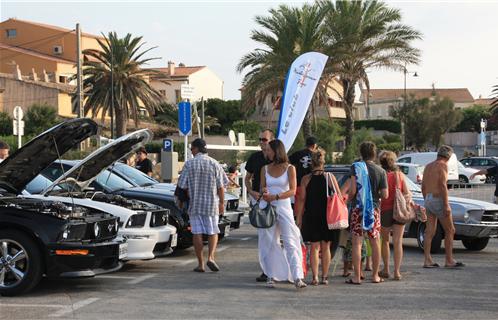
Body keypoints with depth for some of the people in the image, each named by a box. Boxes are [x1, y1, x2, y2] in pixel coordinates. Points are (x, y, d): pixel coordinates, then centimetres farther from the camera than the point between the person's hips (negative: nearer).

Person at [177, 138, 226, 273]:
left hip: (194, 204, 0)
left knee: (197, 233, 4)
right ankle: (211, 257, -7)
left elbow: (183, 186, 0)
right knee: (213, 232, 11)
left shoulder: (189, 164, -3)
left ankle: (200, 264, 4)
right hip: (212, 204, 0)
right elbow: (221, 186, -2)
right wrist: (222, 203, 8)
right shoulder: (214, 164, -1)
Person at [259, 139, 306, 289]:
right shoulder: (265, 169, 10)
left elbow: (292, 190, -5)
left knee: (290, 242, -10)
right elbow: (262, 187, 14)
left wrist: (275, 196, -17)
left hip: (284, 207, -3)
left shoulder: (289, 168, 0)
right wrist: (264, 192, -11)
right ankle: (271, 276, 12)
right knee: (269, 243, 3)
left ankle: (297, 277, -15)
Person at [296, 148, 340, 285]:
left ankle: (315, 277, 0)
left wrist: (299, 218, 1)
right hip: (328, 216, 1)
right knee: (326, 247, 10)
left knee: (315, 247, 6)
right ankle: (325, 277, 12)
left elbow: (301, 200, -5)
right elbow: (339, 197, -2)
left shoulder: (306, 179, -4)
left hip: (312, 216, 0)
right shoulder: (330, 177, -3)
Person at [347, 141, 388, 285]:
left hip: (359, 208, -3)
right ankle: (375, 275, 16)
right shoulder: (380, 171, 0)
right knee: (375, 242, 11)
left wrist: (349, 198, 8)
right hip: (374, 209, 3)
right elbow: (385, 195, -2)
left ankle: (357, 277, -3)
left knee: (357, 243, -1)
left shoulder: (356, 167, -7)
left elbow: (353, 190, -13)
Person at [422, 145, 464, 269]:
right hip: (438, 199, -8)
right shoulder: (443, 165, -9)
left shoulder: (428, 166, 15)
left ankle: (427, 260, 2)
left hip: (428, 200, 8)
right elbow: (442, 185, -19)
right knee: (450, 231, 1)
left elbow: (423, 187, 17)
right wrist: (446, 205, -20)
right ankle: (449, 261, 2)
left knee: (429, 232, 6)